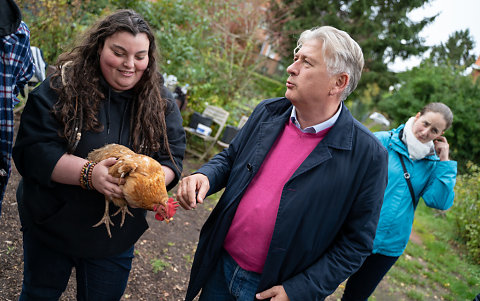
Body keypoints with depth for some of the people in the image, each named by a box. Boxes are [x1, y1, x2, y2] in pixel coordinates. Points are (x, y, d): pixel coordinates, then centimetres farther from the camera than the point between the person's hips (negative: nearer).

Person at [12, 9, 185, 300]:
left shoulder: (162, 107, -5)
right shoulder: (61, 89, -14)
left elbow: (173, 161, -6)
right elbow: (31, 150, -20)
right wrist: (90, 173, -34)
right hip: (50, 226, -1)